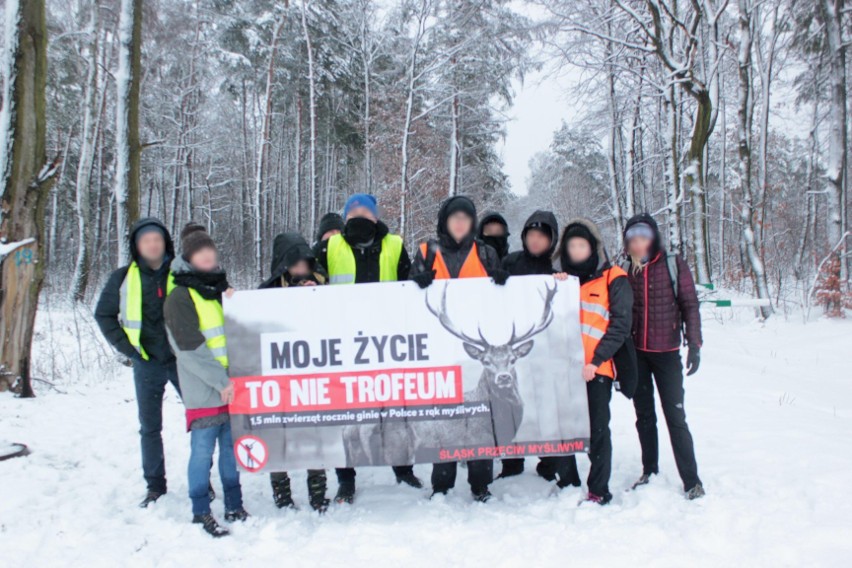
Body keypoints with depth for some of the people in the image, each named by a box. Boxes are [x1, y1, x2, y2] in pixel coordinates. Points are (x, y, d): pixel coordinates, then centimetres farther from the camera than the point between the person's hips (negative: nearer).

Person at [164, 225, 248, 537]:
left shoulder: (221, 289, 15)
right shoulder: (180, 298, -5)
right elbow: (191, 350, -12)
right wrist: (221, 382, -15)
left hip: (232, 386, 6)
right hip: (204, 390, -6)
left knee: (231, 446, 11)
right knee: (203, 450, -1)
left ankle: (234, 506, 21)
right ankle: (201, 512, 12)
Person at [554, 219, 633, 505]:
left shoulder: (613, 279, 0)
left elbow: (620, 325, -6)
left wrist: (595, 361, -13)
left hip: (596, 369, -4)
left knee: (597, 428, 0)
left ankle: (598, 490, 11)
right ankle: (568, 483, 22)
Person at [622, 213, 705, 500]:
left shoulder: (673, 265, -3)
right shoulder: (625, 270, 4)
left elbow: (690, 305, -3)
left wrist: (694, 344, -9)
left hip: (666, 352, -3)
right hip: (635, 353, 3)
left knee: (675, 417, -1)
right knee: (644, 416, 12)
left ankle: (691, 480, 8)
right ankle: (649, 472, 24)